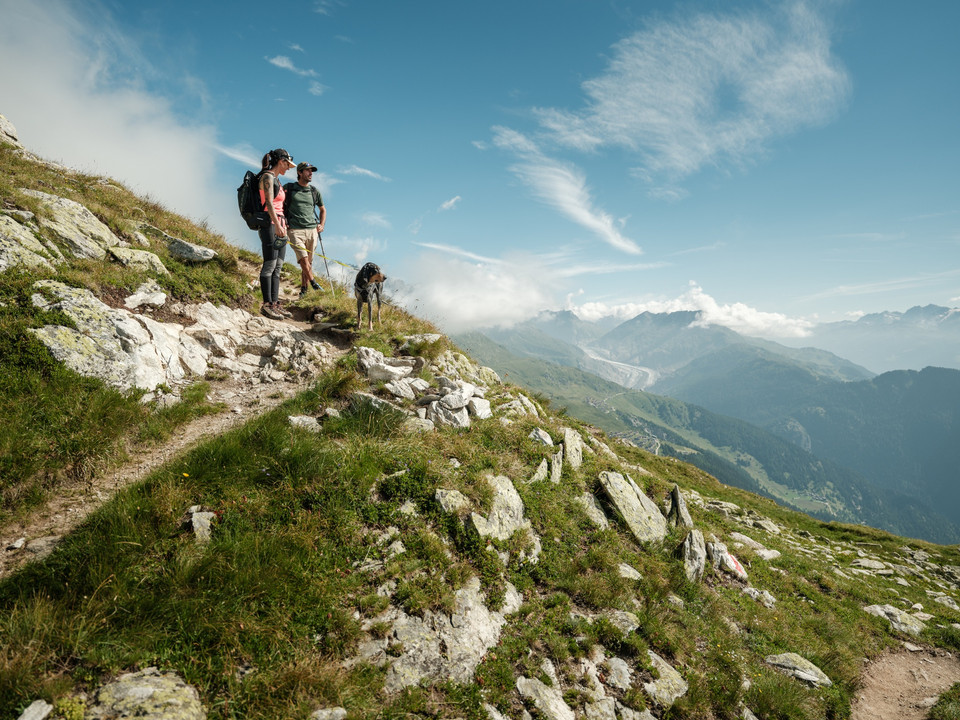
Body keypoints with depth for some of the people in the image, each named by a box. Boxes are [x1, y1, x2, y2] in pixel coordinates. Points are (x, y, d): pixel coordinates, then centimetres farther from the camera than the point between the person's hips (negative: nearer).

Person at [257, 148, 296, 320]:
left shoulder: (276, 179, 22)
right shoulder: (267, 176, -5)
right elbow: (268, 202, -18)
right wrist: (277, 225, -28)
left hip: (279, 225, 9)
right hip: (270, 224, -9)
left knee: (278, 266, 5)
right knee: (270, 265, -11)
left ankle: (275, 303, 6)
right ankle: (267, 305, -10)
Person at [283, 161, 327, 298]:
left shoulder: (314, 191, 16)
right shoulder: (288, 188, 5)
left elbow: (322, 209, 30)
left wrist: (322, 225, 16)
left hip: (312, 230, 3)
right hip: (295, 230, -3)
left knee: (309, 261, 3)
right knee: (303, 259, -17)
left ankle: (303, 288, 12)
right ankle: (312, 280, 3)